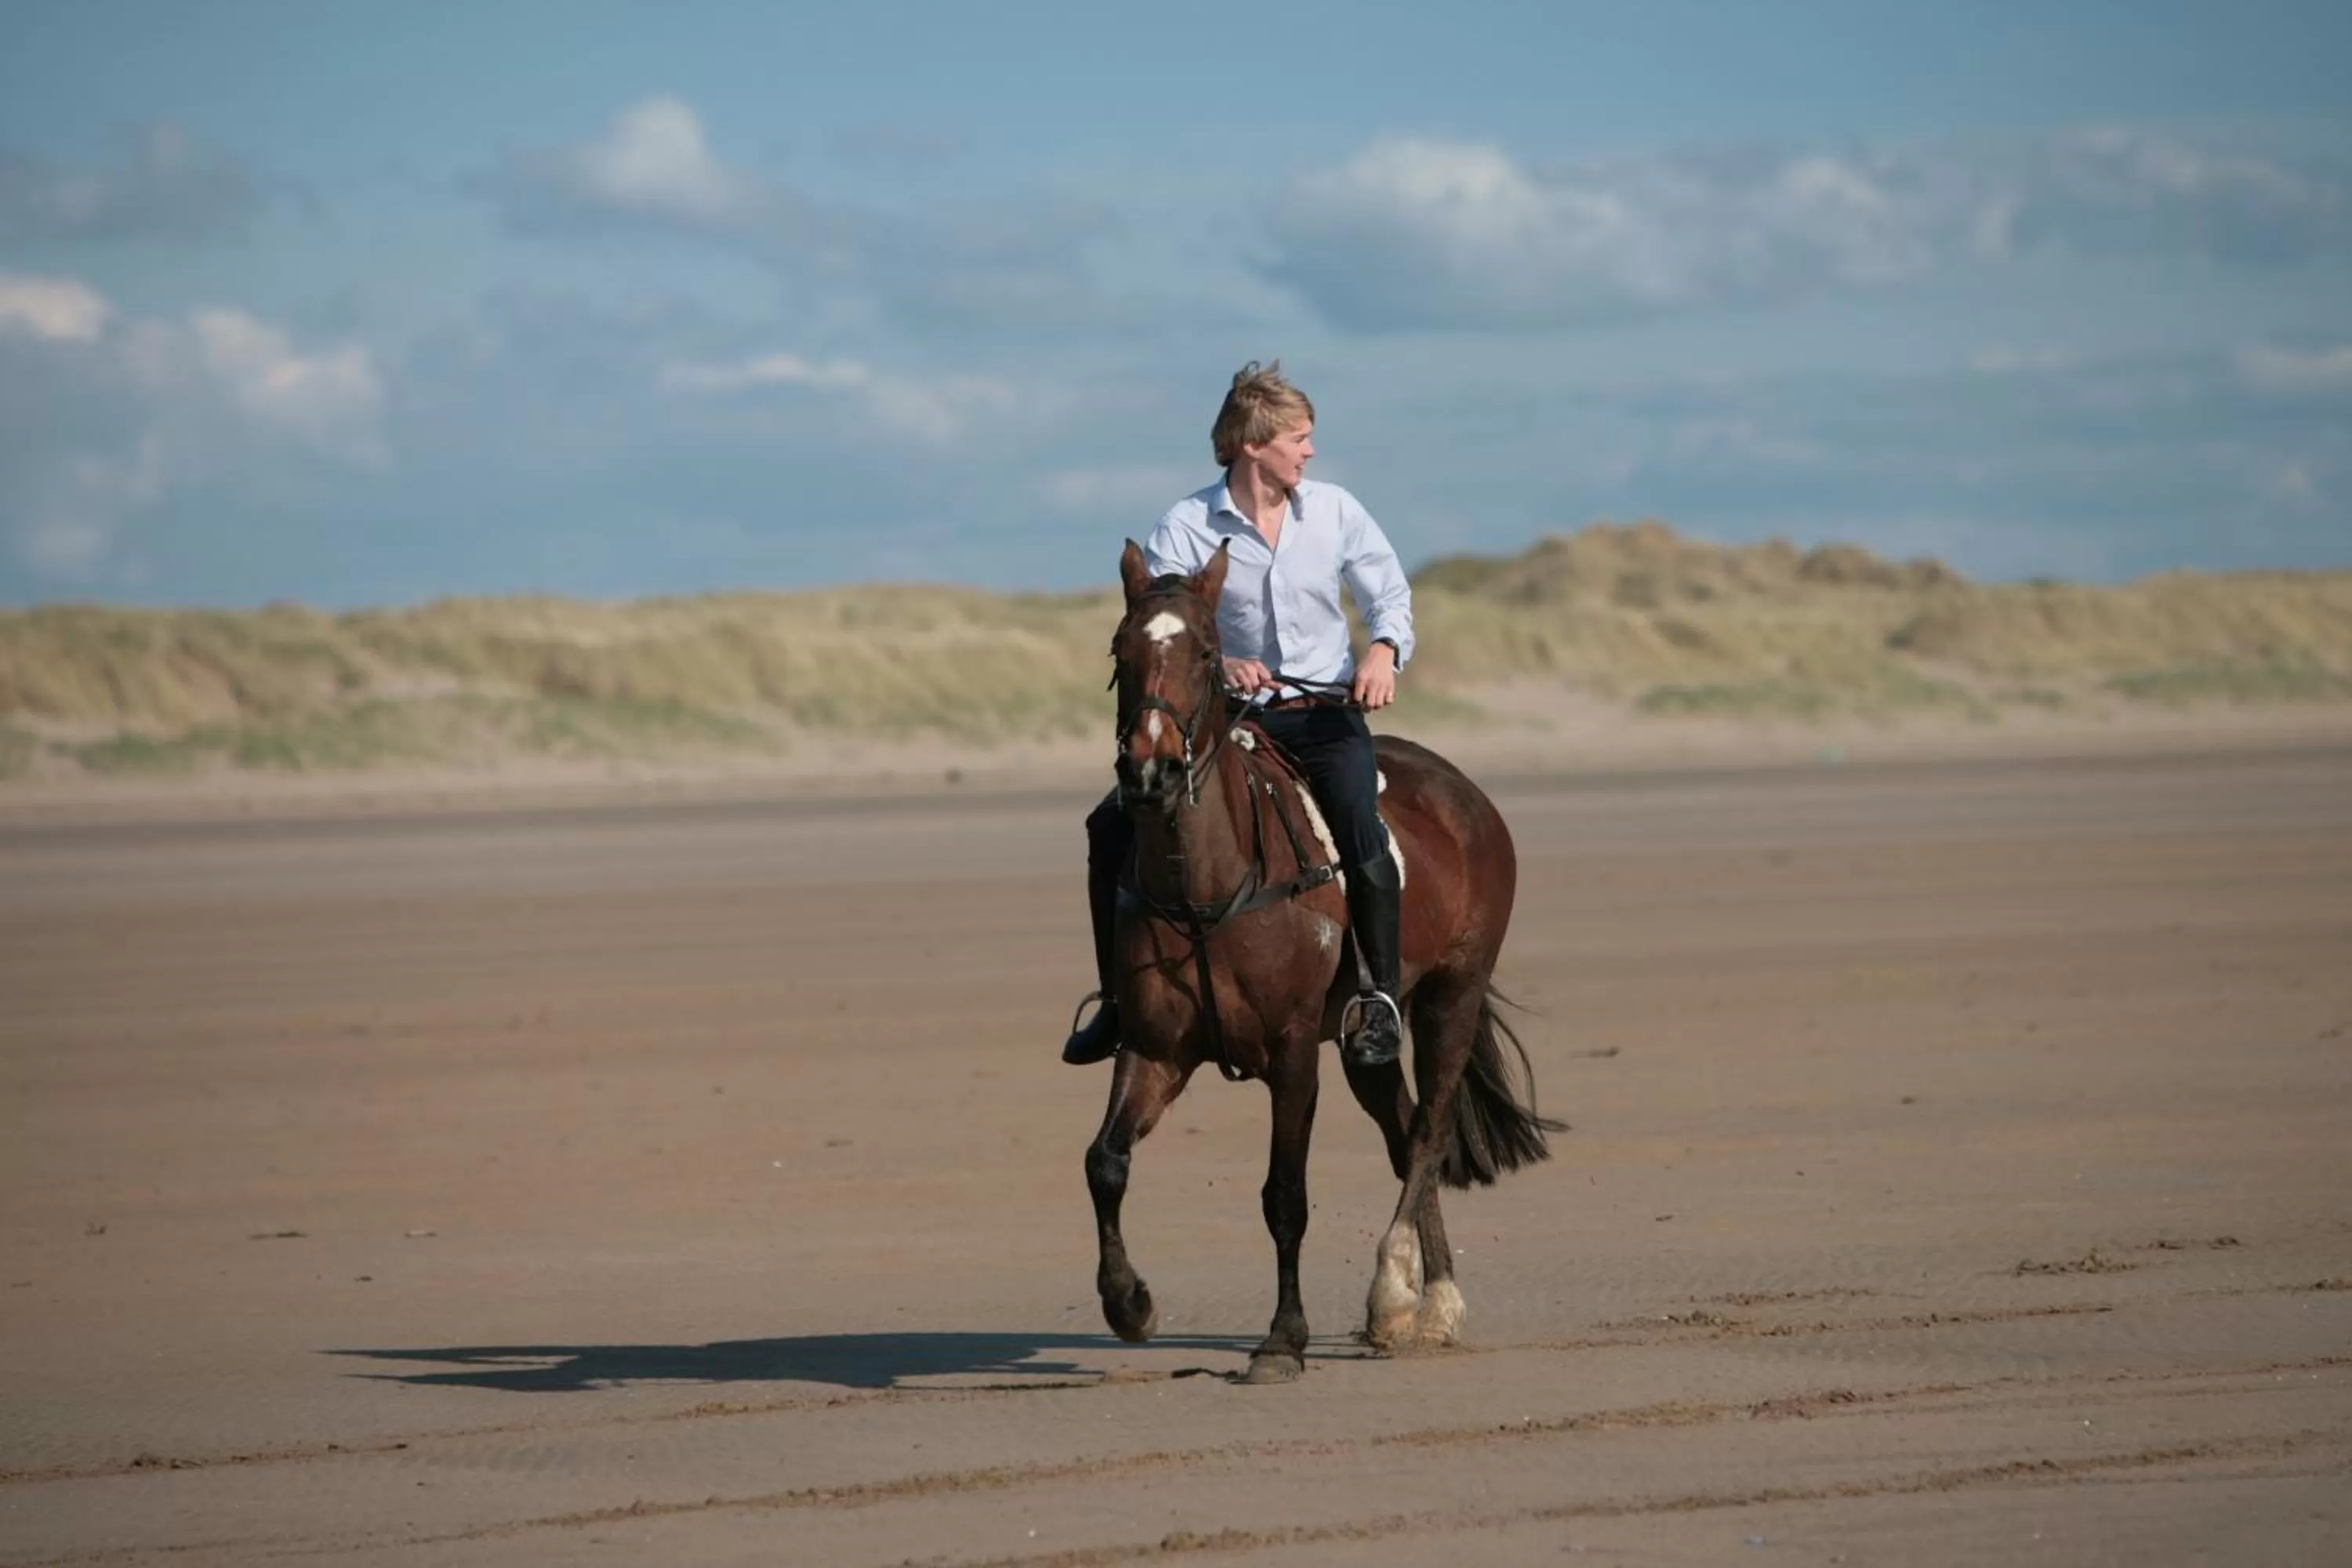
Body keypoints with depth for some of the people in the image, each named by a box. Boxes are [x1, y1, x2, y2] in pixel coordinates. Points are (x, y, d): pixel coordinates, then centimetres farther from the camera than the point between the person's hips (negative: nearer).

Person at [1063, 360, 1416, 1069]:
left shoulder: (1335, 511, 0)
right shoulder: (1185, 529, -8)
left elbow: (1390, 595, 10)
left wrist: (1384, 649, -11)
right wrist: (1214, 666, -32)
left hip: (1324, 714, 0)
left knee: (1358, 819, -31)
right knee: (1114, 825, -13)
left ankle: (1382, 997, -21)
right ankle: (1119, 999, 1)